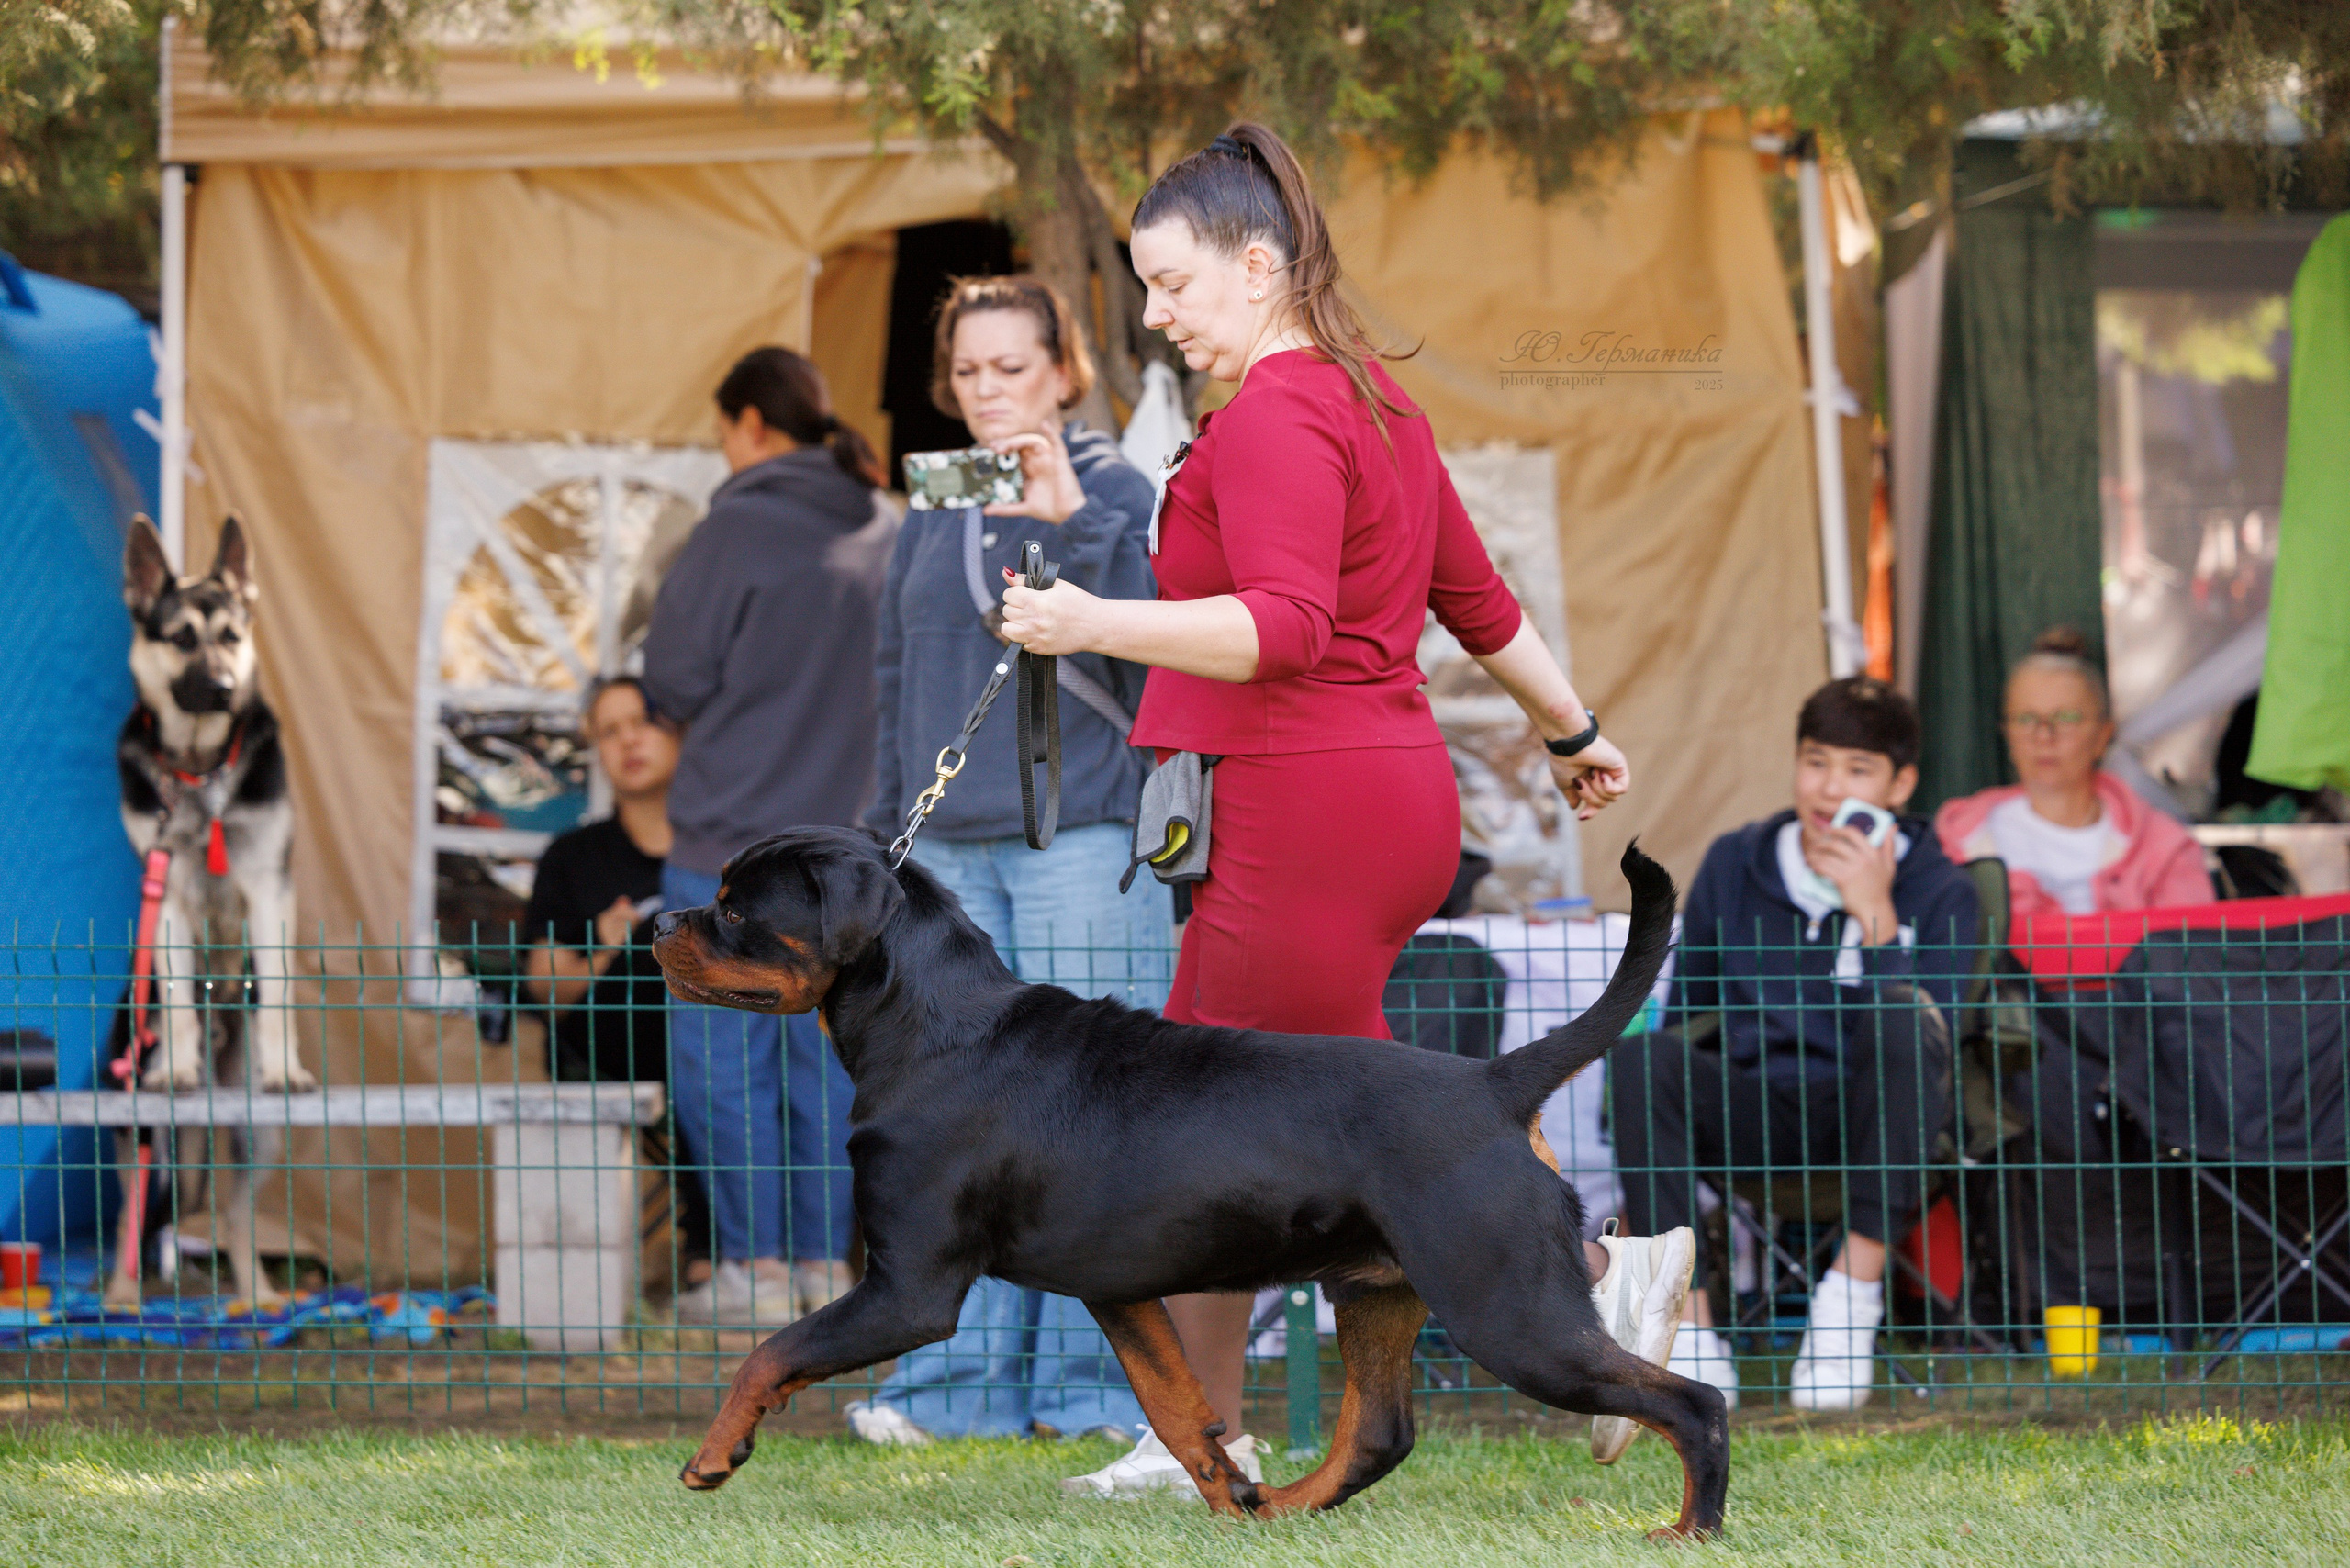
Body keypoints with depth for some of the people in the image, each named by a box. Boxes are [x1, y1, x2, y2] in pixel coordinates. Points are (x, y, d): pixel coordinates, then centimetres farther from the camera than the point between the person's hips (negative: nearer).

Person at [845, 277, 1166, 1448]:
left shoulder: (1116, 495, 2)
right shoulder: (932, 521, 17)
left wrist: (1067, 520, -21)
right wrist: (886, 841, 17)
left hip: (1085, 832, -5)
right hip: (954, 845, 5)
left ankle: (1095, 1384, -1)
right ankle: (962, 1381, 5)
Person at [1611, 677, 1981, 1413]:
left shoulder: (1939, 891, -1)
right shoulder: (1735, 864, 7)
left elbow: (1928, 1039, -15)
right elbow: (1684, 1009, 15)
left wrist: (1874, 916, -22)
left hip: (1866, 1117, -2)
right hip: (1750, 1113, 2)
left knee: (1905, 1013, -33)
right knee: (1641, 1055, -28)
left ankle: (1854, 1292, -31)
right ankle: (1689, 1333, -30)